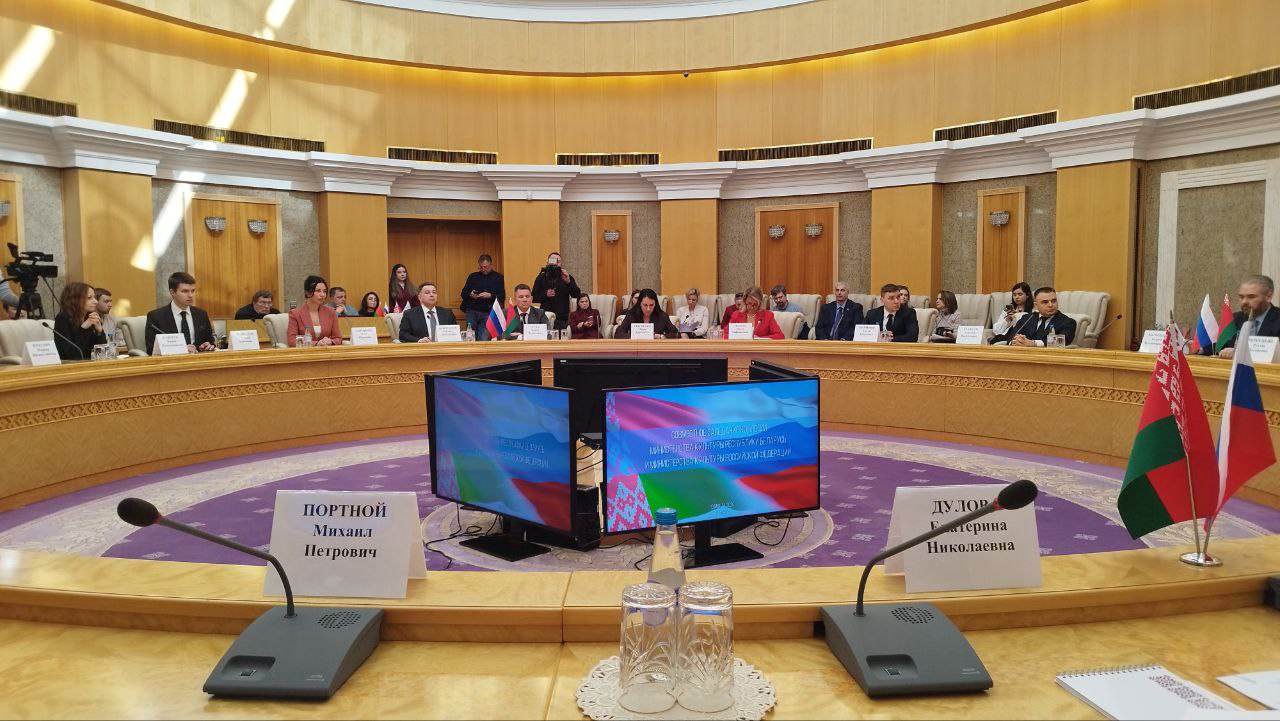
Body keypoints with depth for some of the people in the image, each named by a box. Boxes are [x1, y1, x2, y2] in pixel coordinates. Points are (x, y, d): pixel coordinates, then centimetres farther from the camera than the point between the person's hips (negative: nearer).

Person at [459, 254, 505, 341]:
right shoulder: (473, 276, 14)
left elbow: (502, 297, 0)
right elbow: (463, 294, 13)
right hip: (472, 312, 2)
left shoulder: (498, 278, 7)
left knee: (483, 340, -11)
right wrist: (470, 295, -9)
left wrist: (490, 296, -16)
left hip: (488, 313, -2)